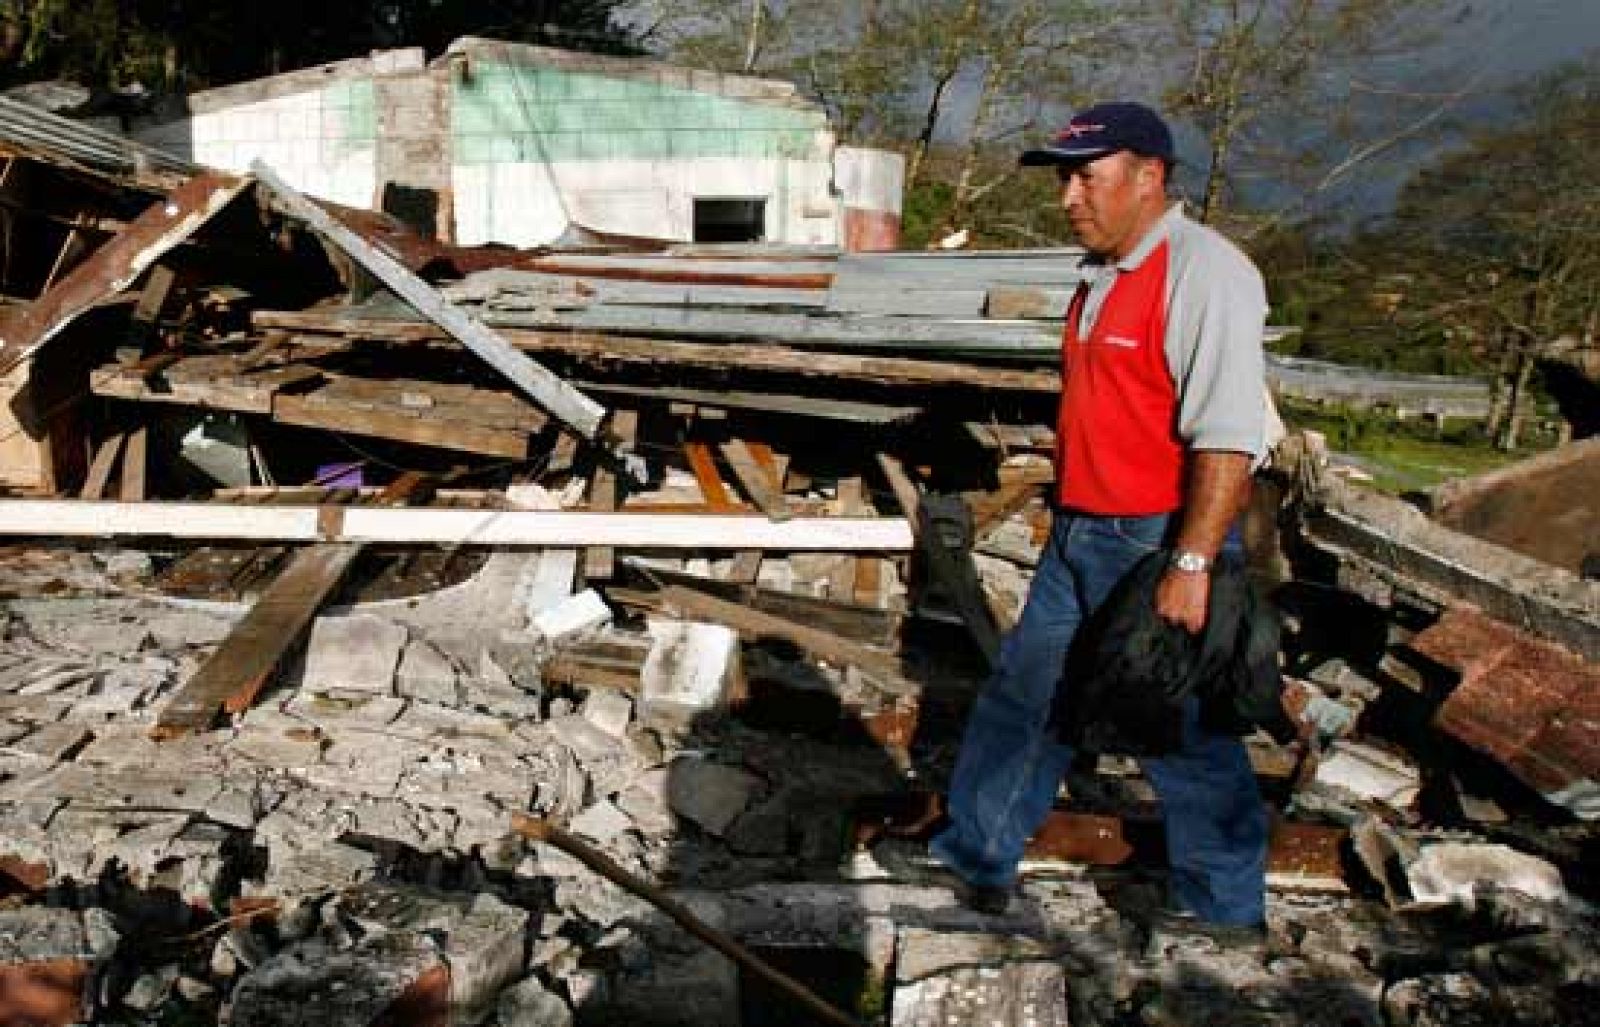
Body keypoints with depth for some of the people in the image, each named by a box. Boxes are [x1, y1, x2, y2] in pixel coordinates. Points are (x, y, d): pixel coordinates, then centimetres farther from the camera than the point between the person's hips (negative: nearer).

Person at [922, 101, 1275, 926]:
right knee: (1021, 699, 16)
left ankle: (1225, 913, 25)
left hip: (1160, 547, -9)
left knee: (1182, 737, 5)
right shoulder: (1103, 275, 12)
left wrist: (1191, 563, -27)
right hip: (1080, 539, 9)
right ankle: (977, 858, 33)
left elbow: (1227, 438, -23)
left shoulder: (1205, 272, -17)